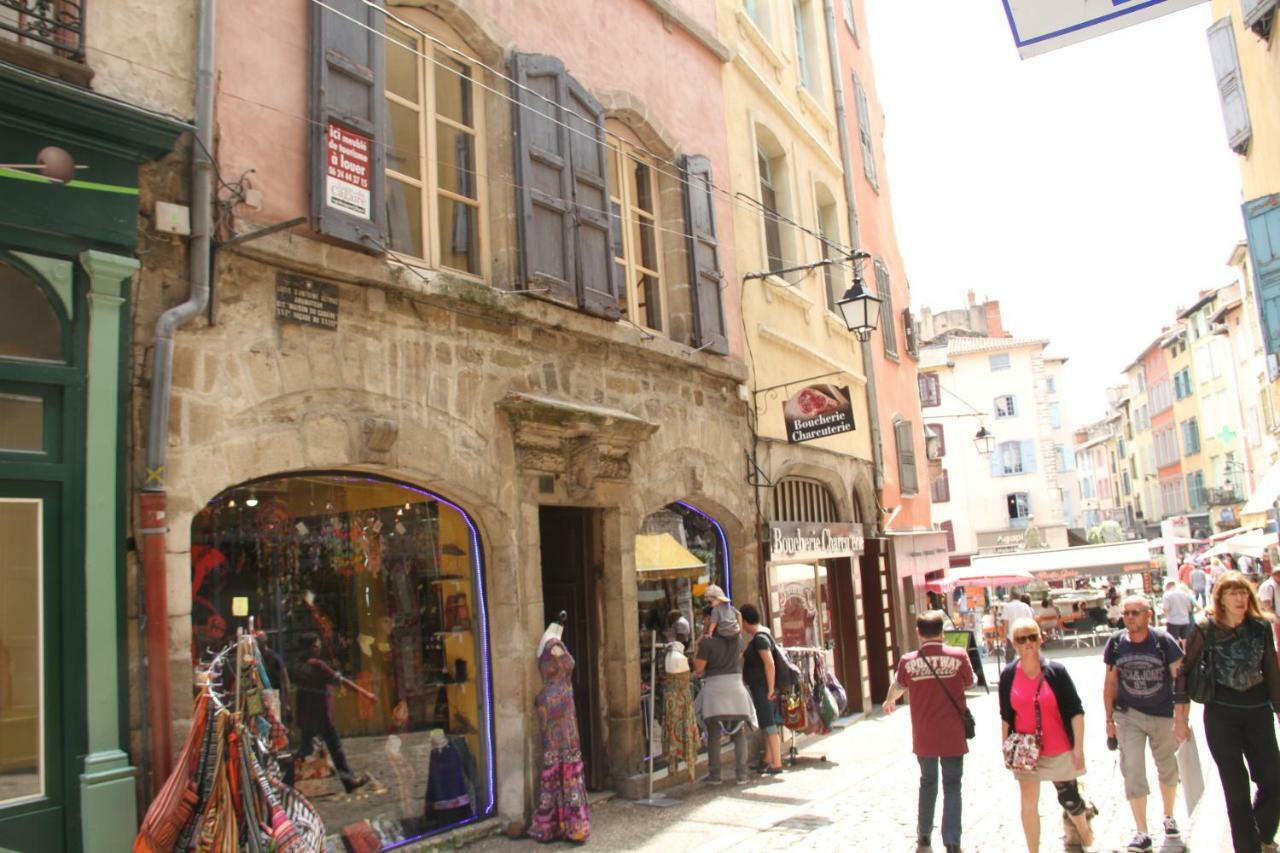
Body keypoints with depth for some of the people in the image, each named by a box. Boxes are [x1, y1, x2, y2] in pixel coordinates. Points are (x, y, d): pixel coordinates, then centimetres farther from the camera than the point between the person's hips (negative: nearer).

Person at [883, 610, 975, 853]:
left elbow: (897, 687, 13)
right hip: (952, 735, -2)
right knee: (952, 787, 7)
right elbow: (969, 682, 8)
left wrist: (889, 702, 36)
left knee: (927, 783, 20)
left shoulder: (908, 661, -7)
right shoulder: (958, 656, -12)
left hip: (923, 737, 2)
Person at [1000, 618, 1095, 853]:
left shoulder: (1056, 671, -10)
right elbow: (1006, 716, 4)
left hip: (1059, 751, -1)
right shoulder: (1008, 674, -5)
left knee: (1069, 798, 14)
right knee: (1028, 803, 1)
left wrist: (1079, 747, -10)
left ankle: (1083, 827, 47)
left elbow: (1076, 711, -7)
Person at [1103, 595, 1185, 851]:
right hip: (1128, 715, 1)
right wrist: (1109, 719, 4)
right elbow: (1110, 683, 2)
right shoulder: (1116, 643, -8)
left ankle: (1169, 816, 42)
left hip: (1164, 715, -1)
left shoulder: (1164, 641, -15)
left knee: (1167, 768, 17)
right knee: (1132, 770, -5)